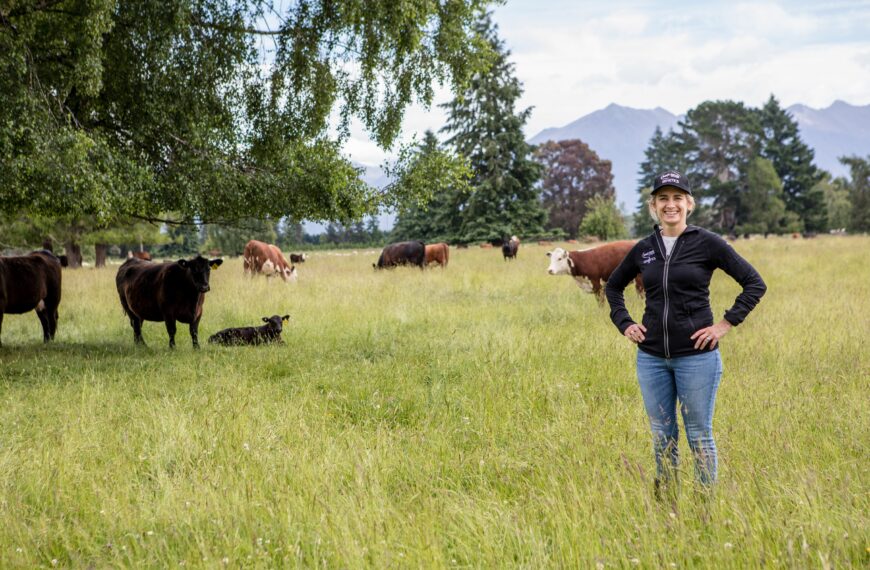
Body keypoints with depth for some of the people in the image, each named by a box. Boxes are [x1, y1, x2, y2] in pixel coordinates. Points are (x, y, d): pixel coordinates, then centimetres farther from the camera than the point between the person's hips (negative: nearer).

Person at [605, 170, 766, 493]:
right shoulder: (644, 248, 6)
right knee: (662, 436, 12)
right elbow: (613, 286, 23)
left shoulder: (706, 243, -6)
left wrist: (726, 324, -8)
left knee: (699, 436, 3)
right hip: (651, 357, 4)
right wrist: (624, 324, 10)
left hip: (696, 356, -4)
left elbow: (754, 284, -4)